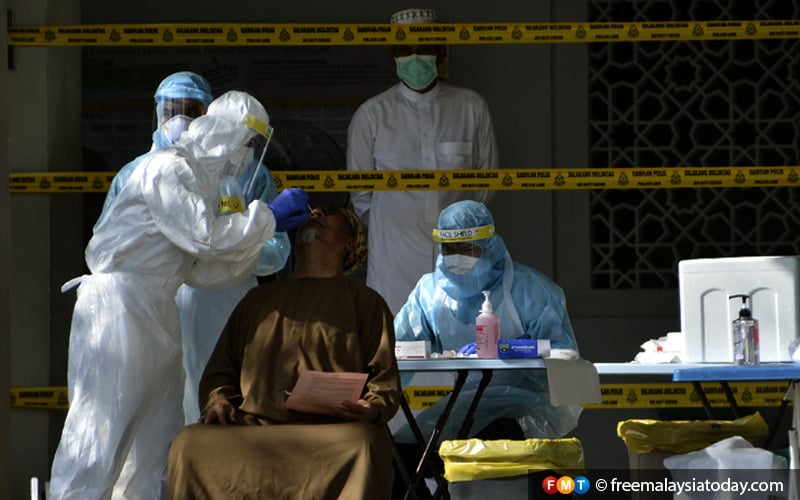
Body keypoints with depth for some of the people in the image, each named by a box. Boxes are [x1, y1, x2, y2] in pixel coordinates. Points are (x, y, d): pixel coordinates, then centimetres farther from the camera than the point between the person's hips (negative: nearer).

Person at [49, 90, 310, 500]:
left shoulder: (199, 177, 20)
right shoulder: (168, 168, -10)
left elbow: (201, 270, 17)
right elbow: (205, 237, -19)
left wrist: (270, 227, 12)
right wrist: (268, 215, -8)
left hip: (154, 309, 10)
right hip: (119, 302, -10)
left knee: (158, 429, 8)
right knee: (103, 424, -11)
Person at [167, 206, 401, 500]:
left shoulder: (365, 302, 20)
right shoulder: (259, 299, 29)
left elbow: (385, 380, 12)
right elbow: (220, 370, 29)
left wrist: (372, 409, -11)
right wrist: (218, 399, 6)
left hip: (332, 431, -2)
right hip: (253, 428, 2)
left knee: (365, 447, -39)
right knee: (189, 445, -29)